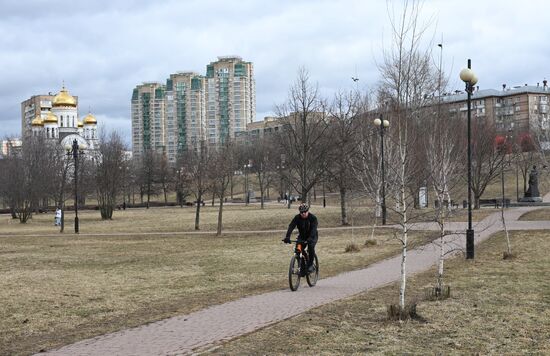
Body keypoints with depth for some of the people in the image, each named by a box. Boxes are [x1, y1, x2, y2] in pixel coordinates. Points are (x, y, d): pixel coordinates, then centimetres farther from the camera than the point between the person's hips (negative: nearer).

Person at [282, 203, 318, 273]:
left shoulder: (313, 218, -21)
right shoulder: (297, 218, -14)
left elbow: (314, 229, -35)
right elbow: (291, 227, -25)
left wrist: (310, 238, -52)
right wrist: (287, 237, -41)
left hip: (312, 236, -3)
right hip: (302, 236, 3)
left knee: (311, 246, -31)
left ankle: (310, 265, -15)